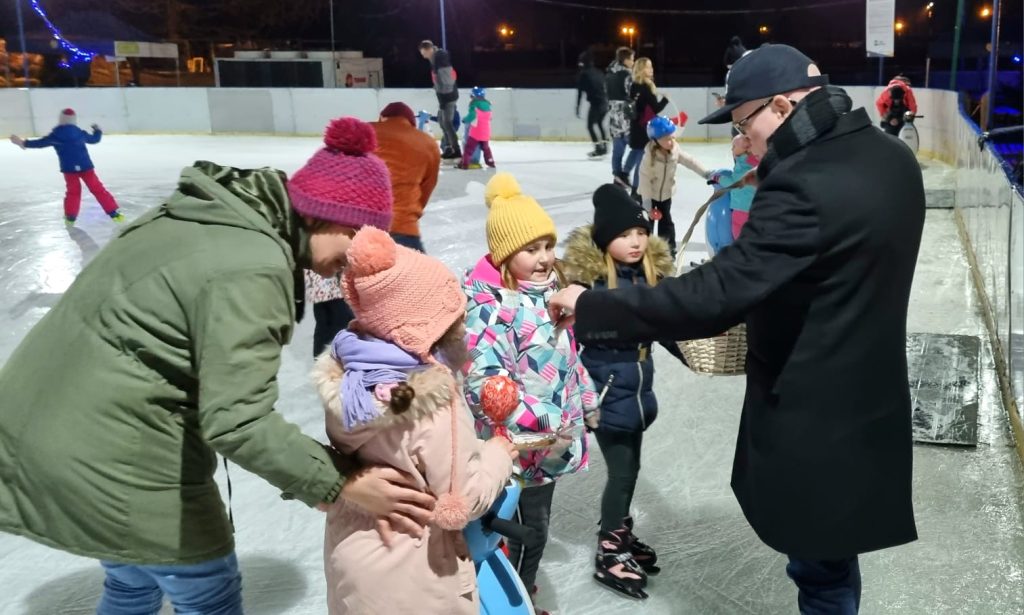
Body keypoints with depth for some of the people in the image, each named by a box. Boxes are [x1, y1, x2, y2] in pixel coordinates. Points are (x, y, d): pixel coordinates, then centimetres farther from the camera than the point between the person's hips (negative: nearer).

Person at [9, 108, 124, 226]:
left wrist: (24, 143, 21)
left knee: (73, 191, 17)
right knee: (98, 189, 1)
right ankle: (114, 213, -4)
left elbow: (40, 143, 6)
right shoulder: (80, 133, 2)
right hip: (85, 166, -1)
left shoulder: (55, 136, 0)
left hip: (68, 168, 1)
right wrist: (98, 131, 38)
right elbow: (94, 139, 17)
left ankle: (70, 218, 15)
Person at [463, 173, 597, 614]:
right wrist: (546, 419, -32)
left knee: (537, 525, 24)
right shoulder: (489, 307, -24)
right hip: (519, 445, -8)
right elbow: (484, 383, -31)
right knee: (526, 531, 6)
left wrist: (585, 397, 23)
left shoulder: (547, 287, 4)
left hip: (552, 437, 8)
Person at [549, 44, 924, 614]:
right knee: (832, 556, 26)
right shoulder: (893, 158, 3)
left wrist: (592, 307, -21)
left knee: (821, 567, 11)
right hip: (870, 403, 9)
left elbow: (713, 297, -29)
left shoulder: (804, 185, -27)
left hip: (815, 422, -8)